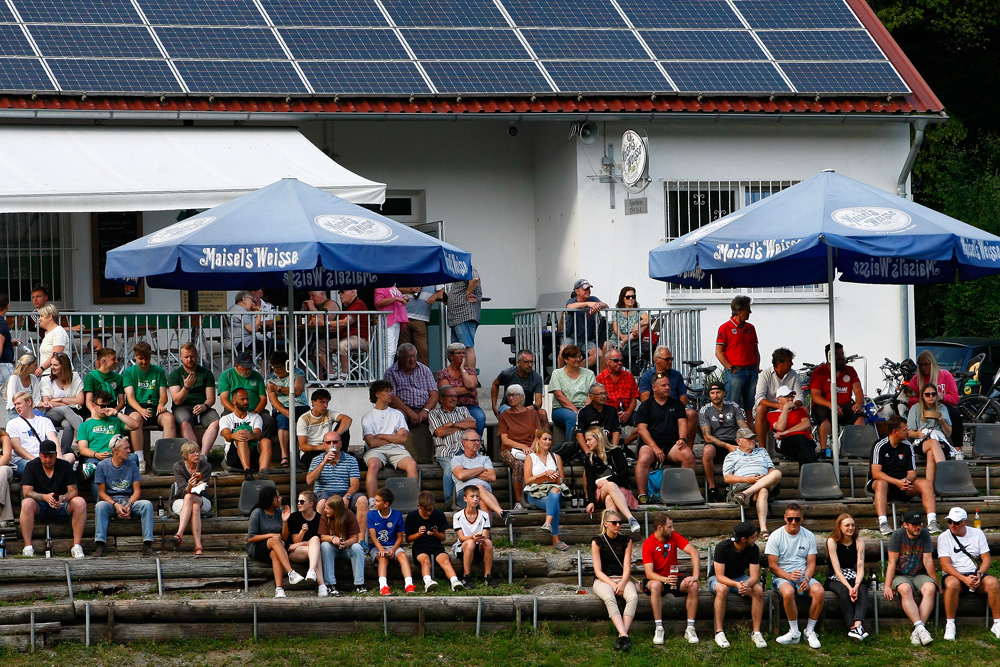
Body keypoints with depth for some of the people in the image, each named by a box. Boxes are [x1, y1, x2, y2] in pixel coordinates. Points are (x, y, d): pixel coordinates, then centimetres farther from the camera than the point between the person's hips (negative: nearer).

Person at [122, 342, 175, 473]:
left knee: (169, 418, -31)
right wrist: (141, 409, -23)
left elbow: (163, 394, 10)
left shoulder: (158, 371, 16)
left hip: (154, 408, 2)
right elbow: (130, 397, -3)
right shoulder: (129, 372, 8)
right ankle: (140, 460, -41)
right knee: (136, 418, -38)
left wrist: (161, 404, -15)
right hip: (136, 408, -2)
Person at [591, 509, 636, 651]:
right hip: (603, 580, -2)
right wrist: (612, 584, -17)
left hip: (622, 579, 2)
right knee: (609, 598, -38)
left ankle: (622, 635, -42)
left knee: (633, 597, -33)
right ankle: (624, 635, -49)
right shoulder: (597, 542, 3)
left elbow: (627, 567, 4)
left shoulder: (626, 541, 10)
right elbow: (598, 571, -2)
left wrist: (622, 583, -16)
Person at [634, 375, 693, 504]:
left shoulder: (676, 404, 19)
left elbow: (682, 423, 10)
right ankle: (642, 495, -33)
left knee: (688, 455, -28)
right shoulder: (646, 406, 9)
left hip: (672, 444, 2)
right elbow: (642, 429, -1)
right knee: (644, 459, -35)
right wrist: (655, 448, -14)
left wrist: (682, 439, -13)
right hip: (650, 444, -2)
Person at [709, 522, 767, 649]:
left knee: (758, 590, -27)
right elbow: (720, 576, -28)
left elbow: (754, 576, -18)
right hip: (718, 579, -3)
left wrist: (747, 584, -43)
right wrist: (736, 584, -47)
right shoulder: (722, 547, -26)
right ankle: (719, 632, -33)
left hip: (740, 578, 4)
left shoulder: (753, 549, -14)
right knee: (722, 589, -39)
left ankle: (756, 632, -22)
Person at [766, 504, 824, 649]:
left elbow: (811, 563, 5)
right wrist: (789, 576, -21)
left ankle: (810, 631, -15)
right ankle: (794, 632, -22)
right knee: (788, 592, -38)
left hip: (804, 576, 3)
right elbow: (772, 565, -4)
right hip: (782, 577, -3)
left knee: (819, 591, -30)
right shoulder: (776, 536, -1)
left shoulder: (809, 536, 8)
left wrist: (806, 579, -16)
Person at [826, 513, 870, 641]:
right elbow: (837, 569, -16)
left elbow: (860, 568, -9)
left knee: (862, 589, -31)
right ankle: (852, 626, -40)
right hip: (835, 579, -2)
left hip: (853, 577, 2)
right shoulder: (832, 541, -9)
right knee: (843, 591, -36)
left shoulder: (859, 541, -1)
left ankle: (858, 624, -50)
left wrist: (856, 585, -28)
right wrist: (849, 587, -30)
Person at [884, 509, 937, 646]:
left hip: (919, 575, 2)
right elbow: (892, 562, -10)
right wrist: (887, 586, -16)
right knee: (905, 589, -36)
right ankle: (920, 627, -46)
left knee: (930, 588, -31)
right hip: (900, 575, -2)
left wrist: (936, 583, -4)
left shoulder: (925, 534, -2)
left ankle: (917, 631, -37)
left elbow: (928, 561, -1)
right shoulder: (898, 534, -7)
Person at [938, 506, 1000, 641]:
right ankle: (950, 625, -25)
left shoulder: (977, 534, 8)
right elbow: (945, 565, -10)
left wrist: (979, 575, -16)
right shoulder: (944, 537, -1)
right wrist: (964, 579, -24)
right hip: (954, 575, -2)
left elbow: (986, 559, 4)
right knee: (952, 584, -38)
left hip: (975, 574, 2)